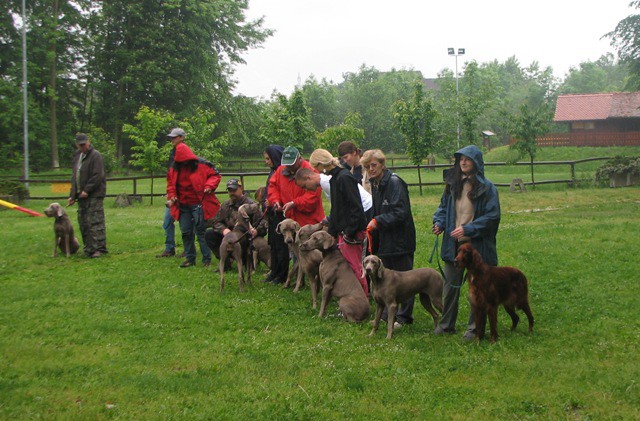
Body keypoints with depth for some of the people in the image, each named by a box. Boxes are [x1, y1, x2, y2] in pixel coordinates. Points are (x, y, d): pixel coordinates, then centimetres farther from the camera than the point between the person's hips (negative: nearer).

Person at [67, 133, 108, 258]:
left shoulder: (95, 156, -8)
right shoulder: (77, 156, 18)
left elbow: (98, 176, -16)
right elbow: (75, 177, 22)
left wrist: (87, 190, -17)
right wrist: (72, 195, 15)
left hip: (94, 196, -8)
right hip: (82, 195, 8)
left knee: (95, 222, -10)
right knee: (83, 223, 8)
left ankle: (99, 248, -9)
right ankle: (89, 248, 14)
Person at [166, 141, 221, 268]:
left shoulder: (201, 166, -8)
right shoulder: (174, 169, 7)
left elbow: (215, 175, -4)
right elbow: (170, 183, 20)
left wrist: (209, 186, -20)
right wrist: (171, 195, 3)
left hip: (198, 204, -5)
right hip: (183, 206, 5)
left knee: (201, 231, -5)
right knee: (186, 232, 8)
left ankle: (206, 259, 1)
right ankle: (190, 258, 18)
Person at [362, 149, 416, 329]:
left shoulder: (394, 182, -17)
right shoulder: (375, 184, 10)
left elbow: (401, 212, -22)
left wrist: (378, 221, -21)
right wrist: (372, 225, 10)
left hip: (400, 240, -9)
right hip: (384, 240, 9)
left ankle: (404, 317, 10)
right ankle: (388, 314, 26)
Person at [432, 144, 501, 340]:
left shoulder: (487, 188, -9)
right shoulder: (453, 184, 7)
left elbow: (492, 216, -13)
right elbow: (443, 207, 16)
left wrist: (468, 229, -20)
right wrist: (439, 223, -4)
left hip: (477, 245, -5)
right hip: (453, 243, 5)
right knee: (450, 285, 11)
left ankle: (474, 327, 16)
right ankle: (446, 324, 23)